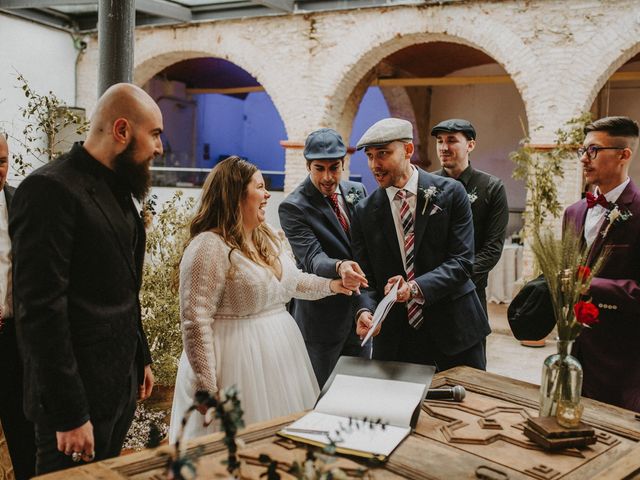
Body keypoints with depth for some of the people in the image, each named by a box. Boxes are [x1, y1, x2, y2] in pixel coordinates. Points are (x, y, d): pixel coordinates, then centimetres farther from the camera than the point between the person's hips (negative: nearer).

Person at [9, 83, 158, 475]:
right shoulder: (51, 190, -17)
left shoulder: (117, 190, 12)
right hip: (79, 397, -8)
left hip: (121, 386, 8)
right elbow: (41, 310, -21)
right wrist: (69, 413, -20)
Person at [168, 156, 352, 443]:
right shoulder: (208, 247, -18)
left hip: (280, 359, 8)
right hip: (239, 363, -8)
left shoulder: (271, 238, 9)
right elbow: (196, 323, -20)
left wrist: (332, 285, 10)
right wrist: (207, 390, -21)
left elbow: (292, 281, 25)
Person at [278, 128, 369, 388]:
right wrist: (339, 267, -47)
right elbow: (312, 258, -25)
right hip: (322, 315, -6)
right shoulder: (293, 207, -14)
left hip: (360, 307, 6)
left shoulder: (357, 191, 4)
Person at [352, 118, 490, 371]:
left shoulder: (450, 192, -6)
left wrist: (416, 287, -27)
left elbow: (462, 261, -12)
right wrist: (365, 309, -21)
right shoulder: (364, 212, 0)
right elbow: (366, 277, 0)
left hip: (454, 325, -1)